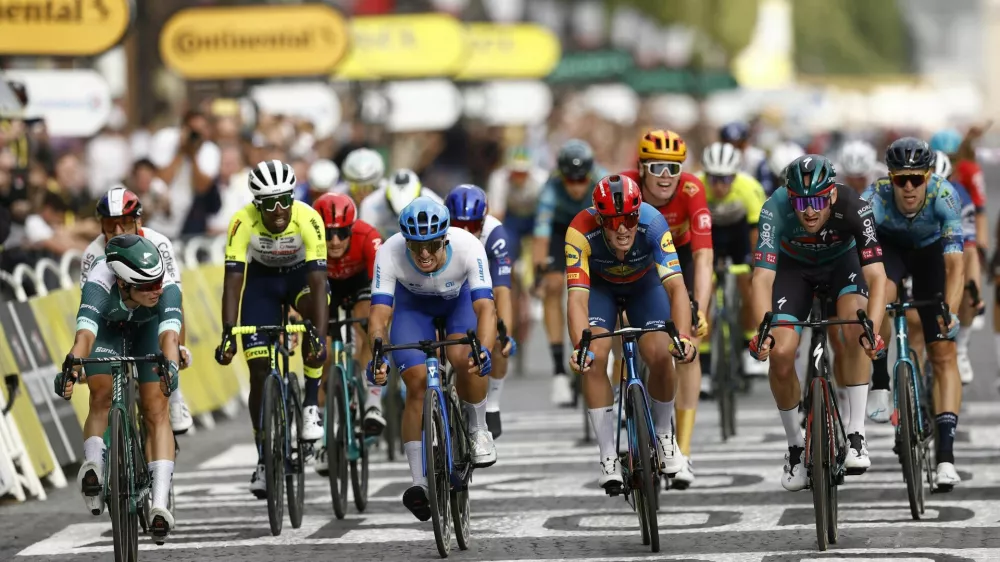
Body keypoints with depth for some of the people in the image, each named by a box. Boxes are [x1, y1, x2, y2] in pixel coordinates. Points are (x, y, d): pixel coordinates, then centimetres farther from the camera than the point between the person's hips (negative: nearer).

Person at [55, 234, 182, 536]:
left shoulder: (166, 288, -41)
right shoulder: (100, 284, -43)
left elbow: (169, 334, -54)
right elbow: (85, 333, -55)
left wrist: (170, 367, -75)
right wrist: (71, 367, -74)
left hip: (148, 328, -1)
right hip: (107, 328, 1)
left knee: (156, 407, -12)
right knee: (102, 397, -23)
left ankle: (160, 503, -18)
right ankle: (94, 467, -28)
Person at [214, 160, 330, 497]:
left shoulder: (308, 219, -33)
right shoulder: (243, 222, -31)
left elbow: (318, 282, -37)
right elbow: (233, 280, -32)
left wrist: (320, 336, -47)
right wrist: (227, 334, -43)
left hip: (300, 273, -1)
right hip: (261, 278, 1)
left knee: (315, 305, -36)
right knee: (259, 371, -6)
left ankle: (311, 406, -23)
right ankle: (264, 459, 7)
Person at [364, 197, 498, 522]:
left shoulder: (468, 247, -37)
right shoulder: (390, 253, -35)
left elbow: (485, 307, -43)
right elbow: (379, 314, -37)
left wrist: (484, 351, -61)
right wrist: (377, 356, -56)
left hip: (460, 298, -1)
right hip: (413, 303, 1)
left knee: (465, 359, -28)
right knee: (416, 381, -16)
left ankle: (478, 430, 1)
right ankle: (419, 481, -9)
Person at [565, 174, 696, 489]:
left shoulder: (652, 223, -37)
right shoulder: (581, 231, -37)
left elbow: (675, 285, -43)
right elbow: (577, 298, -42)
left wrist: (683, 337, -58)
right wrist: (580, 347, -58)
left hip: (644, 284, 0)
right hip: (600, 286, 0)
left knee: (660, 355, -20)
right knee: (595, 357, -23)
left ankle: (663, 432, 10)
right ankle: (609, 456, -11)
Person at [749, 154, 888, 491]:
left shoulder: (854, 208, -35)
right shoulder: (775, 211, -35)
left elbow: (876, 274, -40)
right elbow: (763, 277, -39)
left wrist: (872, 327, -56)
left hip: (842, 261, 0)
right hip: (794, 266, 0)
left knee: (855, 329, -29)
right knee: (780, 353, -17)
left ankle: (855, 433, -19)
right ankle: (795, 445, 5)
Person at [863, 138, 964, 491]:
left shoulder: (943, 196, -35)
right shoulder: (875, 198, -34)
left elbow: (955, 264, -41)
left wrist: (950, 314, -55)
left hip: (930, 252, 0)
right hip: (889, 247, 0)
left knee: (944, 354, -10)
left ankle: (946, 454, -12)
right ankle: (880, 388, -16)